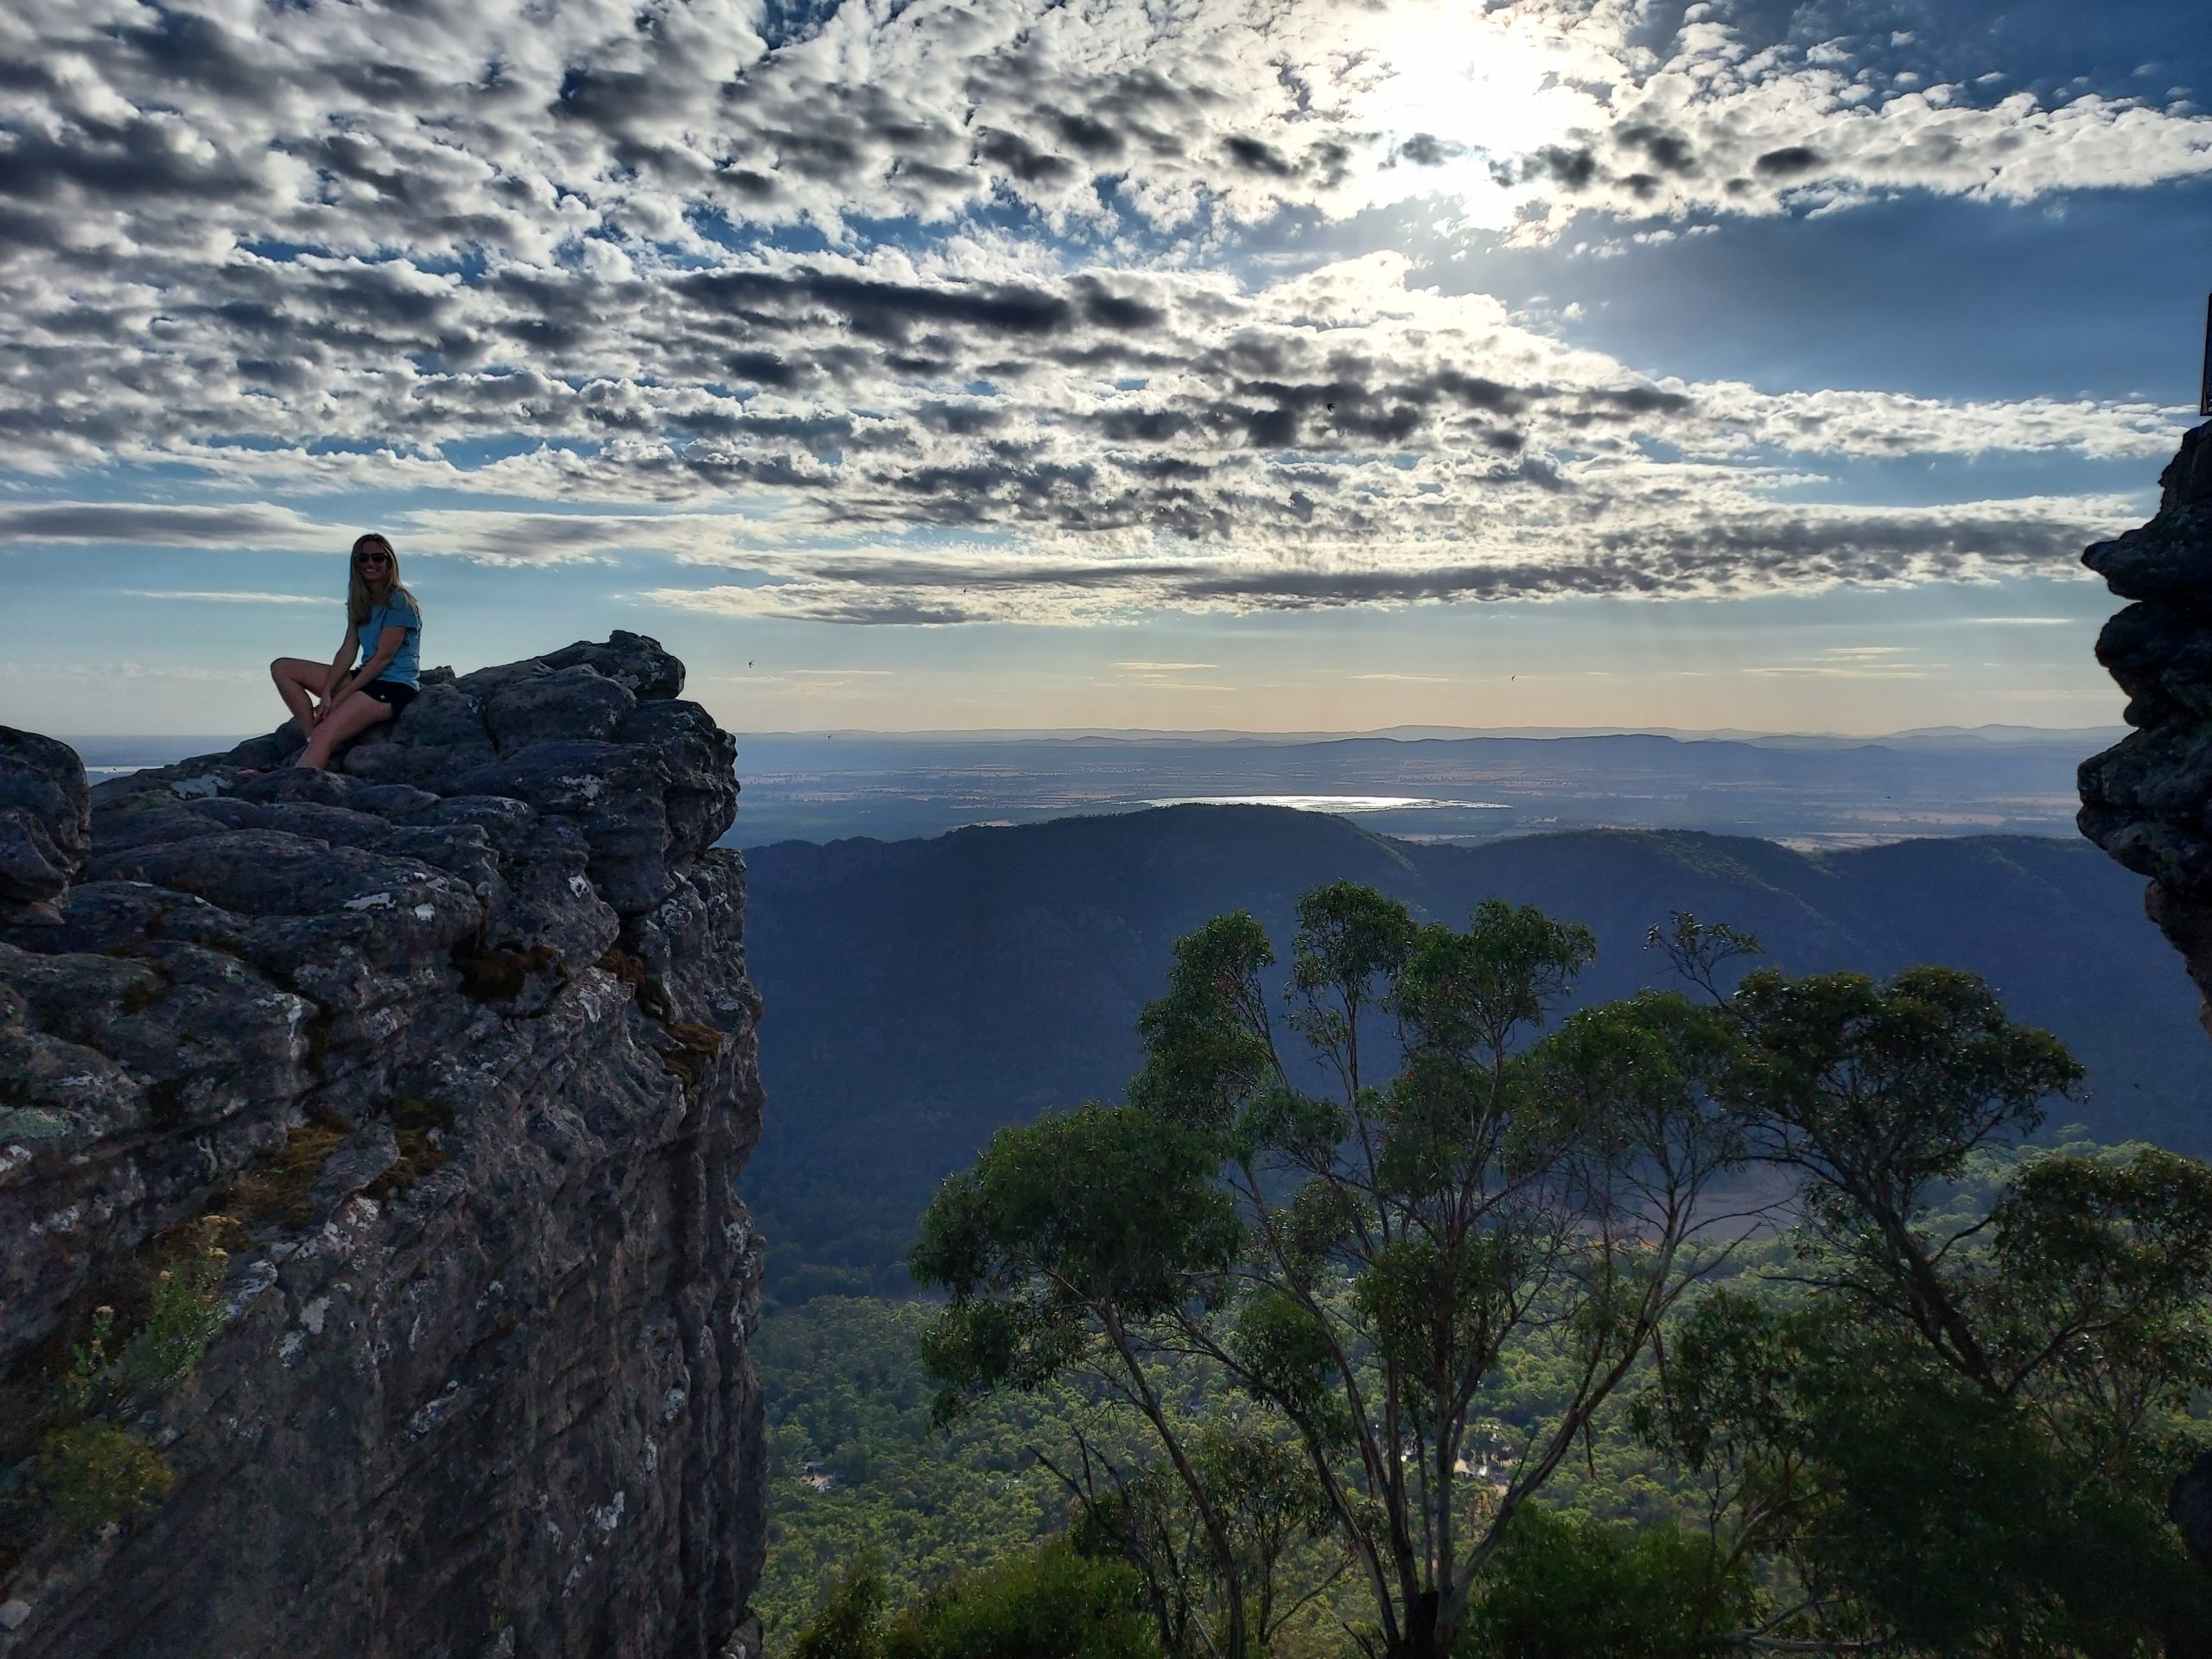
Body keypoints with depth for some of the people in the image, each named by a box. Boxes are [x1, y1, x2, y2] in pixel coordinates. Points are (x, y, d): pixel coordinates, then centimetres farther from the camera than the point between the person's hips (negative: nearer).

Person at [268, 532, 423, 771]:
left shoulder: (400, 603, -11)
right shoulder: (360, 603, 15)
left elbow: (383, 658, -15)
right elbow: (348, 650, 7)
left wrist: (339, 698, -16)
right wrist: (326, 693, -8)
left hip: (395, 686, -9)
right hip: (366, 678, 9)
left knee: (326, 735, -28)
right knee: (282, 668, 4)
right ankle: (311, 737, -11)